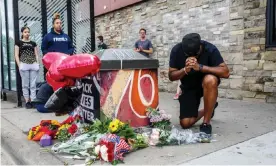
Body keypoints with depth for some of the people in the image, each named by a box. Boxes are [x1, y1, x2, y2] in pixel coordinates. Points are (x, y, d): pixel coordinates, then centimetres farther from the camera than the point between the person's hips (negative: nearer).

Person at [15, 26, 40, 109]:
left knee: (33, 84, 1)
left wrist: (37, 64, 1)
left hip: (33, 65, 2)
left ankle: (33, 101, 4)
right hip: (24, 65, -2)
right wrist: (19, 65, -7)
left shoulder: (33, 43, 16)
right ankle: (27, 101, 7)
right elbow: (16, 55, 3)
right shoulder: (18, 43, 7)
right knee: (25, 84, 1)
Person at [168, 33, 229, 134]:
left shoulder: (210, 49, -23)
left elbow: (225, 72, -29)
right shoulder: (176, 50, -17)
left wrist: (200, 67, -39)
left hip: (206, 84, -2)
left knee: (210, 80, -40)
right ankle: (208, 109, 25)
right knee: (185, 123, -8)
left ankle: (206, 123, -22)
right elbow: (171, 76, -13)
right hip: (188, 87, 3)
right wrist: (185, 70, -33)